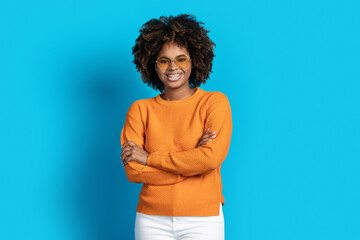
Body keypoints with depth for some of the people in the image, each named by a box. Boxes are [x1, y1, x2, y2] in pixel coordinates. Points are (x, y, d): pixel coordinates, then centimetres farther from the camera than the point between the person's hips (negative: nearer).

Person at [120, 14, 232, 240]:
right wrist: (191, 160, -13)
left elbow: (211, 159, -15)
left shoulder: (215, 102, -2)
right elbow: (133, 171, -6)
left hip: (203, 220, -1)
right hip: (152, 220, 1)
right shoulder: (140, 109, 3)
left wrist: (149, 158, -10)